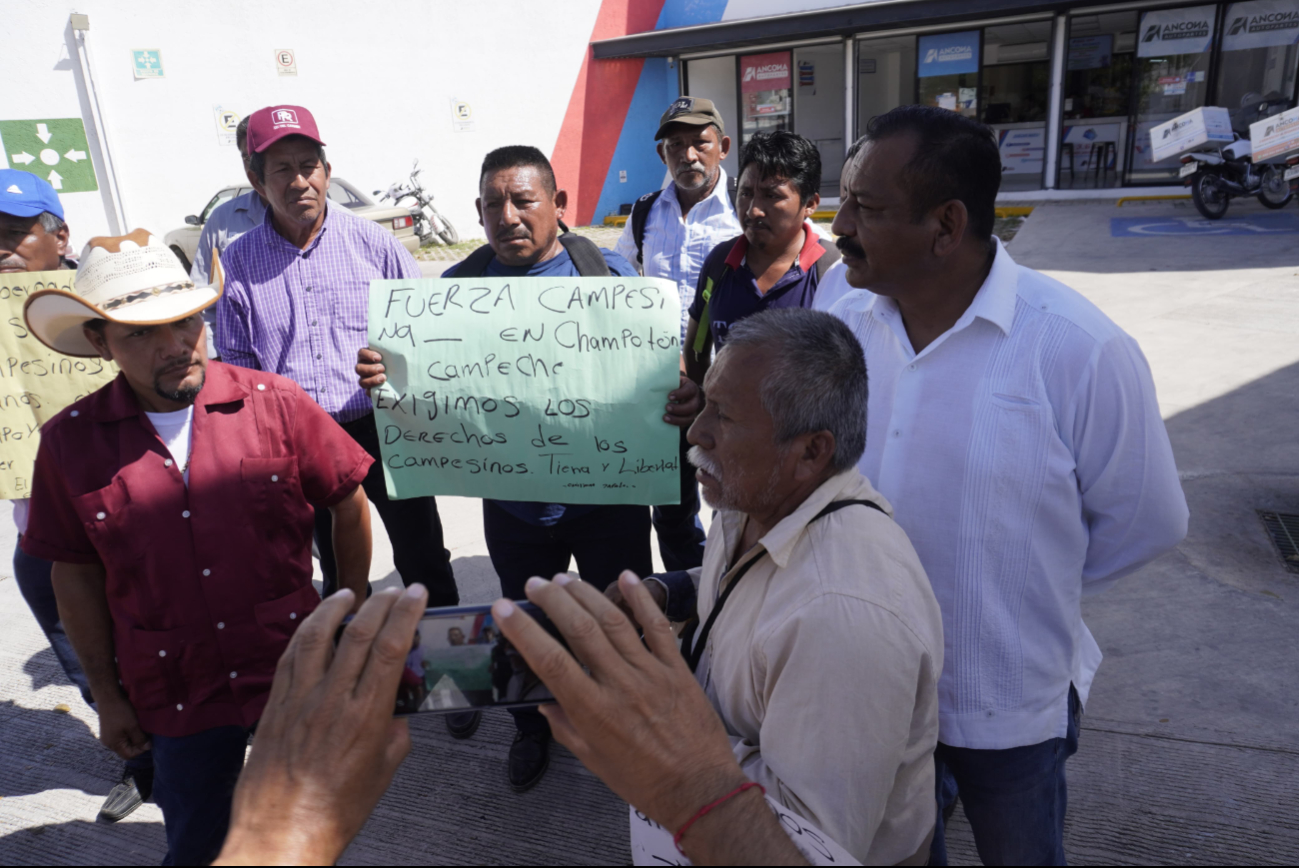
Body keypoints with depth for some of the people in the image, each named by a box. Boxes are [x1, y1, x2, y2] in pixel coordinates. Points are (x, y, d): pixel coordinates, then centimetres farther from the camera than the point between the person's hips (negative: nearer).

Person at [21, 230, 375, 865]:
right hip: (175, 693, 1)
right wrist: (105, 694, 6)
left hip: (296, 669, -1)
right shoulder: (70, 441, -8)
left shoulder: (275, 403, -12)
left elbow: (349, 504, -2)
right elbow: (76, 574, 2)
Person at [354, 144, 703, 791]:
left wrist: (684, 397, -29)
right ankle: (532, 728, 49)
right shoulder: (458, 286, 0)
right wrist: (384, 375, -24)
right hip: (515, 499, 2)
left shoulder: (610, 272, -4)